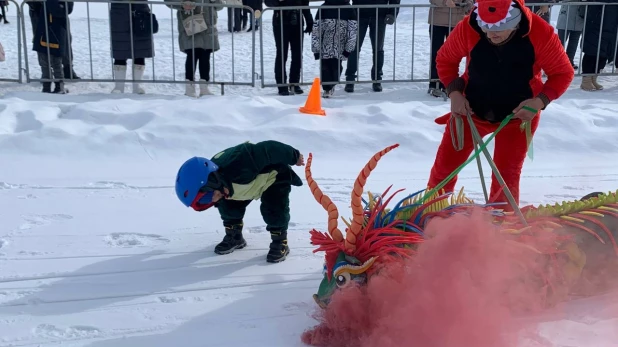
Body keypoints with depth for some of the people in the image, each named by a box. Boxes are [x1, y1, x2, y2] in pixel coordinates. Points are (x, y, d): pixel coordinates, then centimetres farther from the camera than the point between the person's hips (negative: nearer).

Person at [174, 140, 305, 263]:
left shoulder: (239, 168, -47)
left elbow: (270, 150, -37)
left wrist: (294, 157, -22)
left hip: (275, 174, -6)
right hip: (252, 179, 7)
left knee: (273, 209, -23)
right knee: (227, 205, -2)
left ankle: (280, 242, -3)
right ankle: (234, 236, 18)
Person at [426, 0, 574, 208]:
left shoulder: (541, 33, -25)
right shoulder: (467, 28, -23)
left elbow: (563, 73, -11)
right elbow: (445, 59, -4)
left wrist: (540, 101, -26)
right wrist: (454, 92, -17)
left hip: (518, 114, -1)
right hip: (471, 109, 1)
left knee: (506, 177, 1)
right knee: (445, 164, 7)